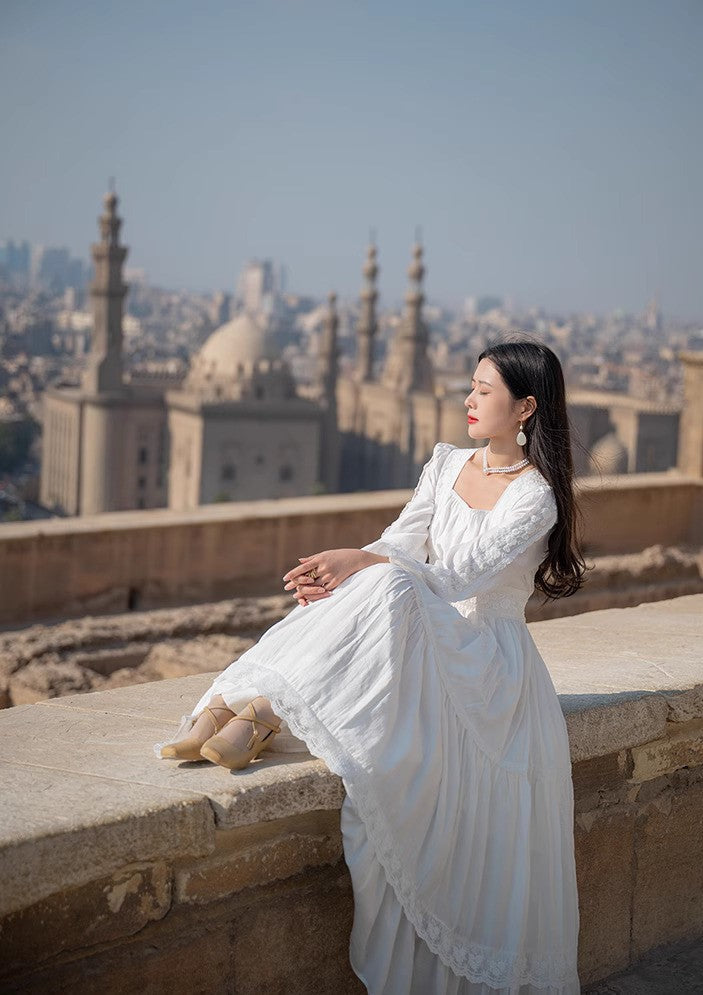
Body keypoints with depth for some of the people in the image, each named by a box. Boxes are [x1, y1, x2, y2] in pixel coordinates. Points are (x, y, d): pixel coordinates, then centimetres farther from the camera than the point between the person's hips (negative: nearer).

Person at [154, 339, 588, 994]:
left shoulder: (535, 495, -10)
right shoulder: (447, 463, 13)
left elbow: (466, 573, -21)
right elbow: (401, 543, 4)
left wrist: (366, 562, -30)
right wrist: (340, 572, -17)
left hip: (489, 655, -6)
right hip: (426, 635, 6)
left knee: (387, 591, -36)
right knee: (363, 591, -28)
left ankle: (266, 716, -43)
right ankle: (226, 709, -43)